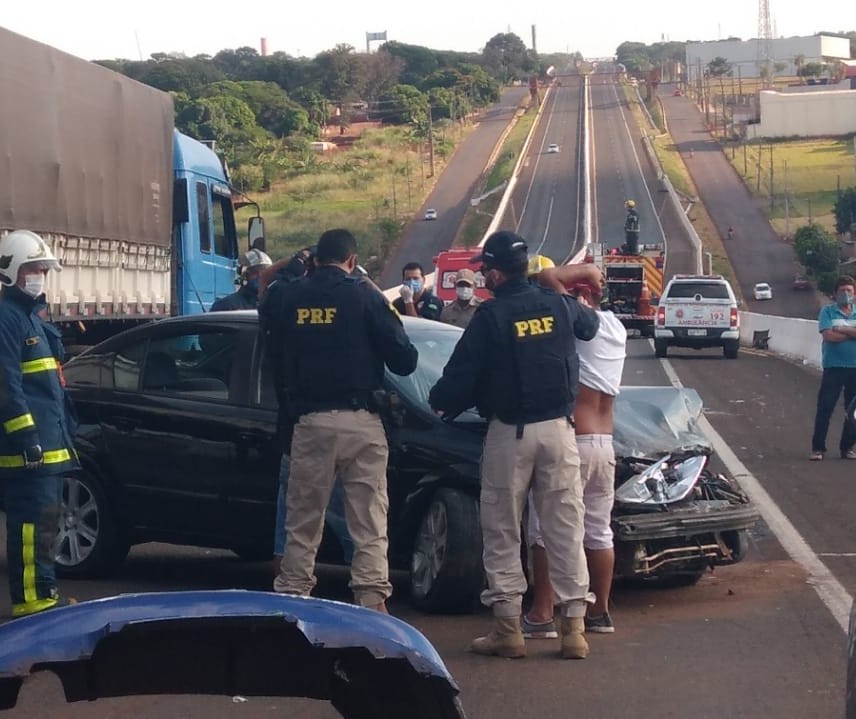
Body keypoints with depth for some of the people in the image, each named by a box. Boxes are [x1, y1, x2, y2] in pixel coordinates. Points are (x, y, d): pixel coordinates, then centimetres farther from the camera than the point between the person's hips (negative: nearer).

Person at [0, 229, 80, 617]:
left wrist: (65, 434, 23)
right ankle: (32, 600, -16)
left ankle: (43, 595, 20)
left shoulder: (31, 316, 22)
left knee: (45, 521, 14)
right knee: (34, 522, -14)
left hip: (50, 446, 11)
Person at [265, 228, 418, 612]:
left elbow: (274, 358, 13)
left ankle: (290, 597, 10)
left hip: (309, 422, 3)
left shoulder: (288, 297, 6)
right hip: (360, 422, -3)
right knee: (369, 524, 0)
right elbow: (403, 359, -5)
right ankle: (372, 598, -6)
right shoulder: (365, 297, -5)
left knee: (302, 523, 10)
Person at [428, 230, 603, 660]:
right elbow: (589, 326, 27)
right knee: (565, 529, 5)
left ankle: (507, 628, 4)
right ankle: (573, 627, 3)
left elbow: (461, 375, -7)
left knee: (501, 532, 6)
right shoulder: (559, 306, 4)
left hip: (509, 433, -4)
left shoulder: (490, 316, -10)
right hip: (559, 429, 4)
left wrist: (440, 402, 13)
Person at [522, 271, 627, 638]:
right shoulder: (616, 328, 11)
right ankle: (600, 612, 20)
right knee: (598, 531, 15)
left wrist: (579, 274, -4)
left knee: (545, 531, -3)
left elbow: (548, 278, -20)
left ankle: (541, 616, -5)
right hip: (604, 443, 8)